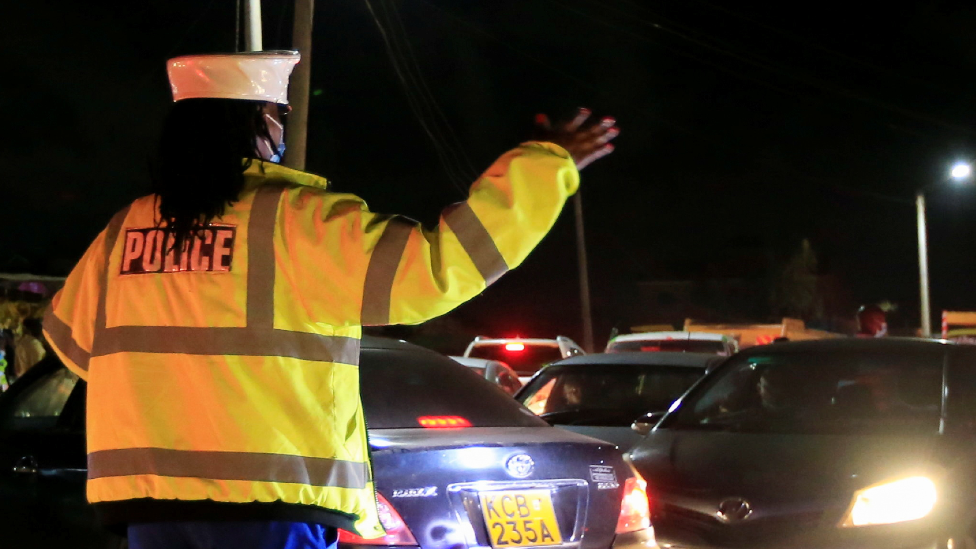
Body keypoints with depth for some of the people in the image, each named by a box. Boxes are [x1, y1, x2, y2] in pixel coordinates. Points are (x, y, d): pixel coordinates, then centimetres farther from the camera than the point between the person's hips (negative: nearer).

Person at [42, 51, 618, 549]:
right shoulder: (301, 222, -8)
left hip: (150, 500, 5)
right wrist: (546, 167, -3)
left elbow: (71, 334, 23)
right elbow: (435, 264, -11)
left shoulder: (125, 231, 8)